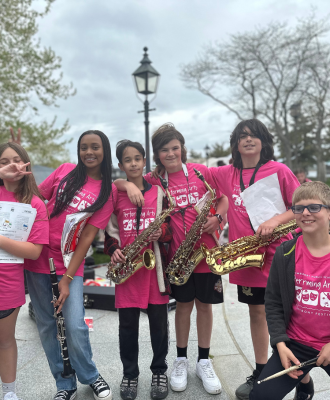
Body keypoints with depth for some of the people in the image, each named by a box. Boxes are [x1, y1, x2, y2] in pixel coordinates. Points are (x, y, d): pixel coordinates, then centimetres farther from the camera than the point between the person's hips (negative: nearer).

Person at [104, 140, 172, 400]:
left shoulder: (158, 192, 5)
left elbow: (171, 228, 7)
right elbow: (110, 231, 9)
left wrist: (161, 232, -14)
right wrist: (113, 250, -9)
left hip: (154, 265, 0)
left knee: (159, 321, 8)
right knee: (128, 325, 8)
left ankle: (159, 371, 28)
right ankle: (130, 374, 27)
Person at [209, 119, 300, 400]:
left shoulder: (278, 170, -4)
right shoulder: (226, 174, 5)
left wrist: (276, 220, -19)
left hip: (277, 253, -3)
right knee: (257, 312, 15)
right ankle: (260, 373, 30)